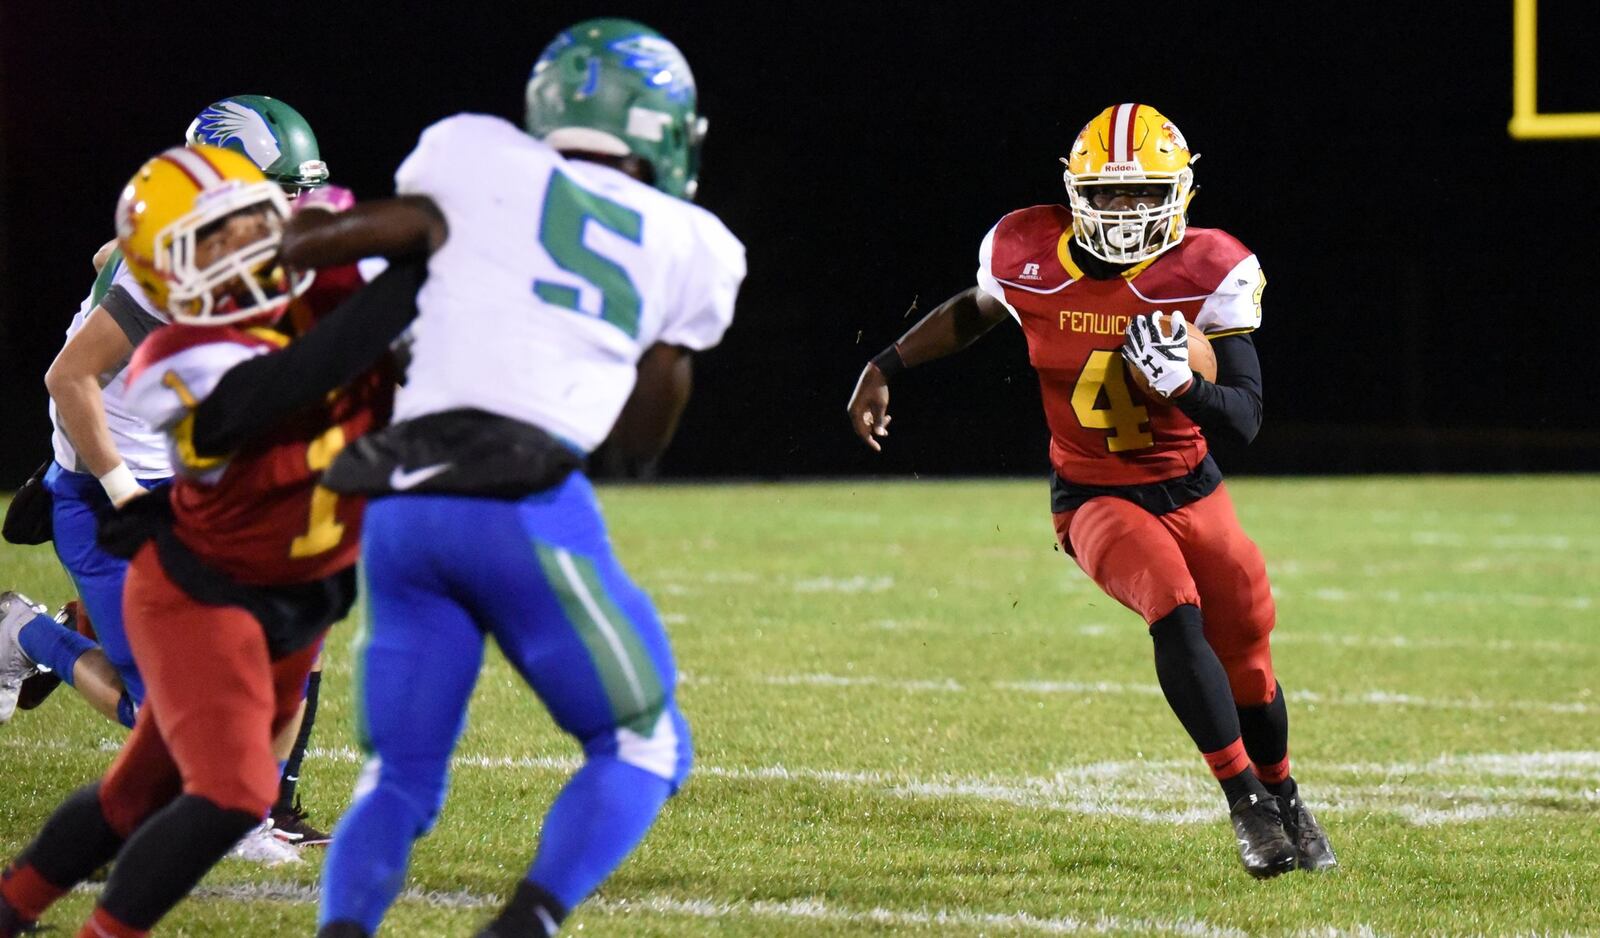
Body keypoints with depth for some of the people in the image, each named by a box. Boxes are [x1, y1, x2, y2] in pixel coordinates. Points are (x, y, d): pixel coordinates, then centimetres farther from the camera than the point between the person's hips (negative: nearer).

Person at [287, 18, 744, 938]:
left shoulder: (482, 161, 13)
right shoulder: (689, 246, 15)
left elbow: (313, 242, 10)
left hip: (403, 506, 2)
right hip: (527, 505, -2)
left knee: (399, 781, 13)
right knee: (643, 745, 13)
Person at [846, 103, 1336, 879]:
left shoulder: (1207, 274, -15)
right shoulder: (1029, 257, -13)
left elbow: (1245, 421, -16)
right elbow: (974, 314, 12)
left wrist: (1181, 383, -34)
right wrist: (884, 368, 9)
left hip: (1191, 490, 2)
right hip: (1095, 497, -2)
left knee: (1246, 657, 8)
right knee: (1175, 611, -27)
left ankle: (1285, 803, 36)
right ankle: (1246, 802, -19)